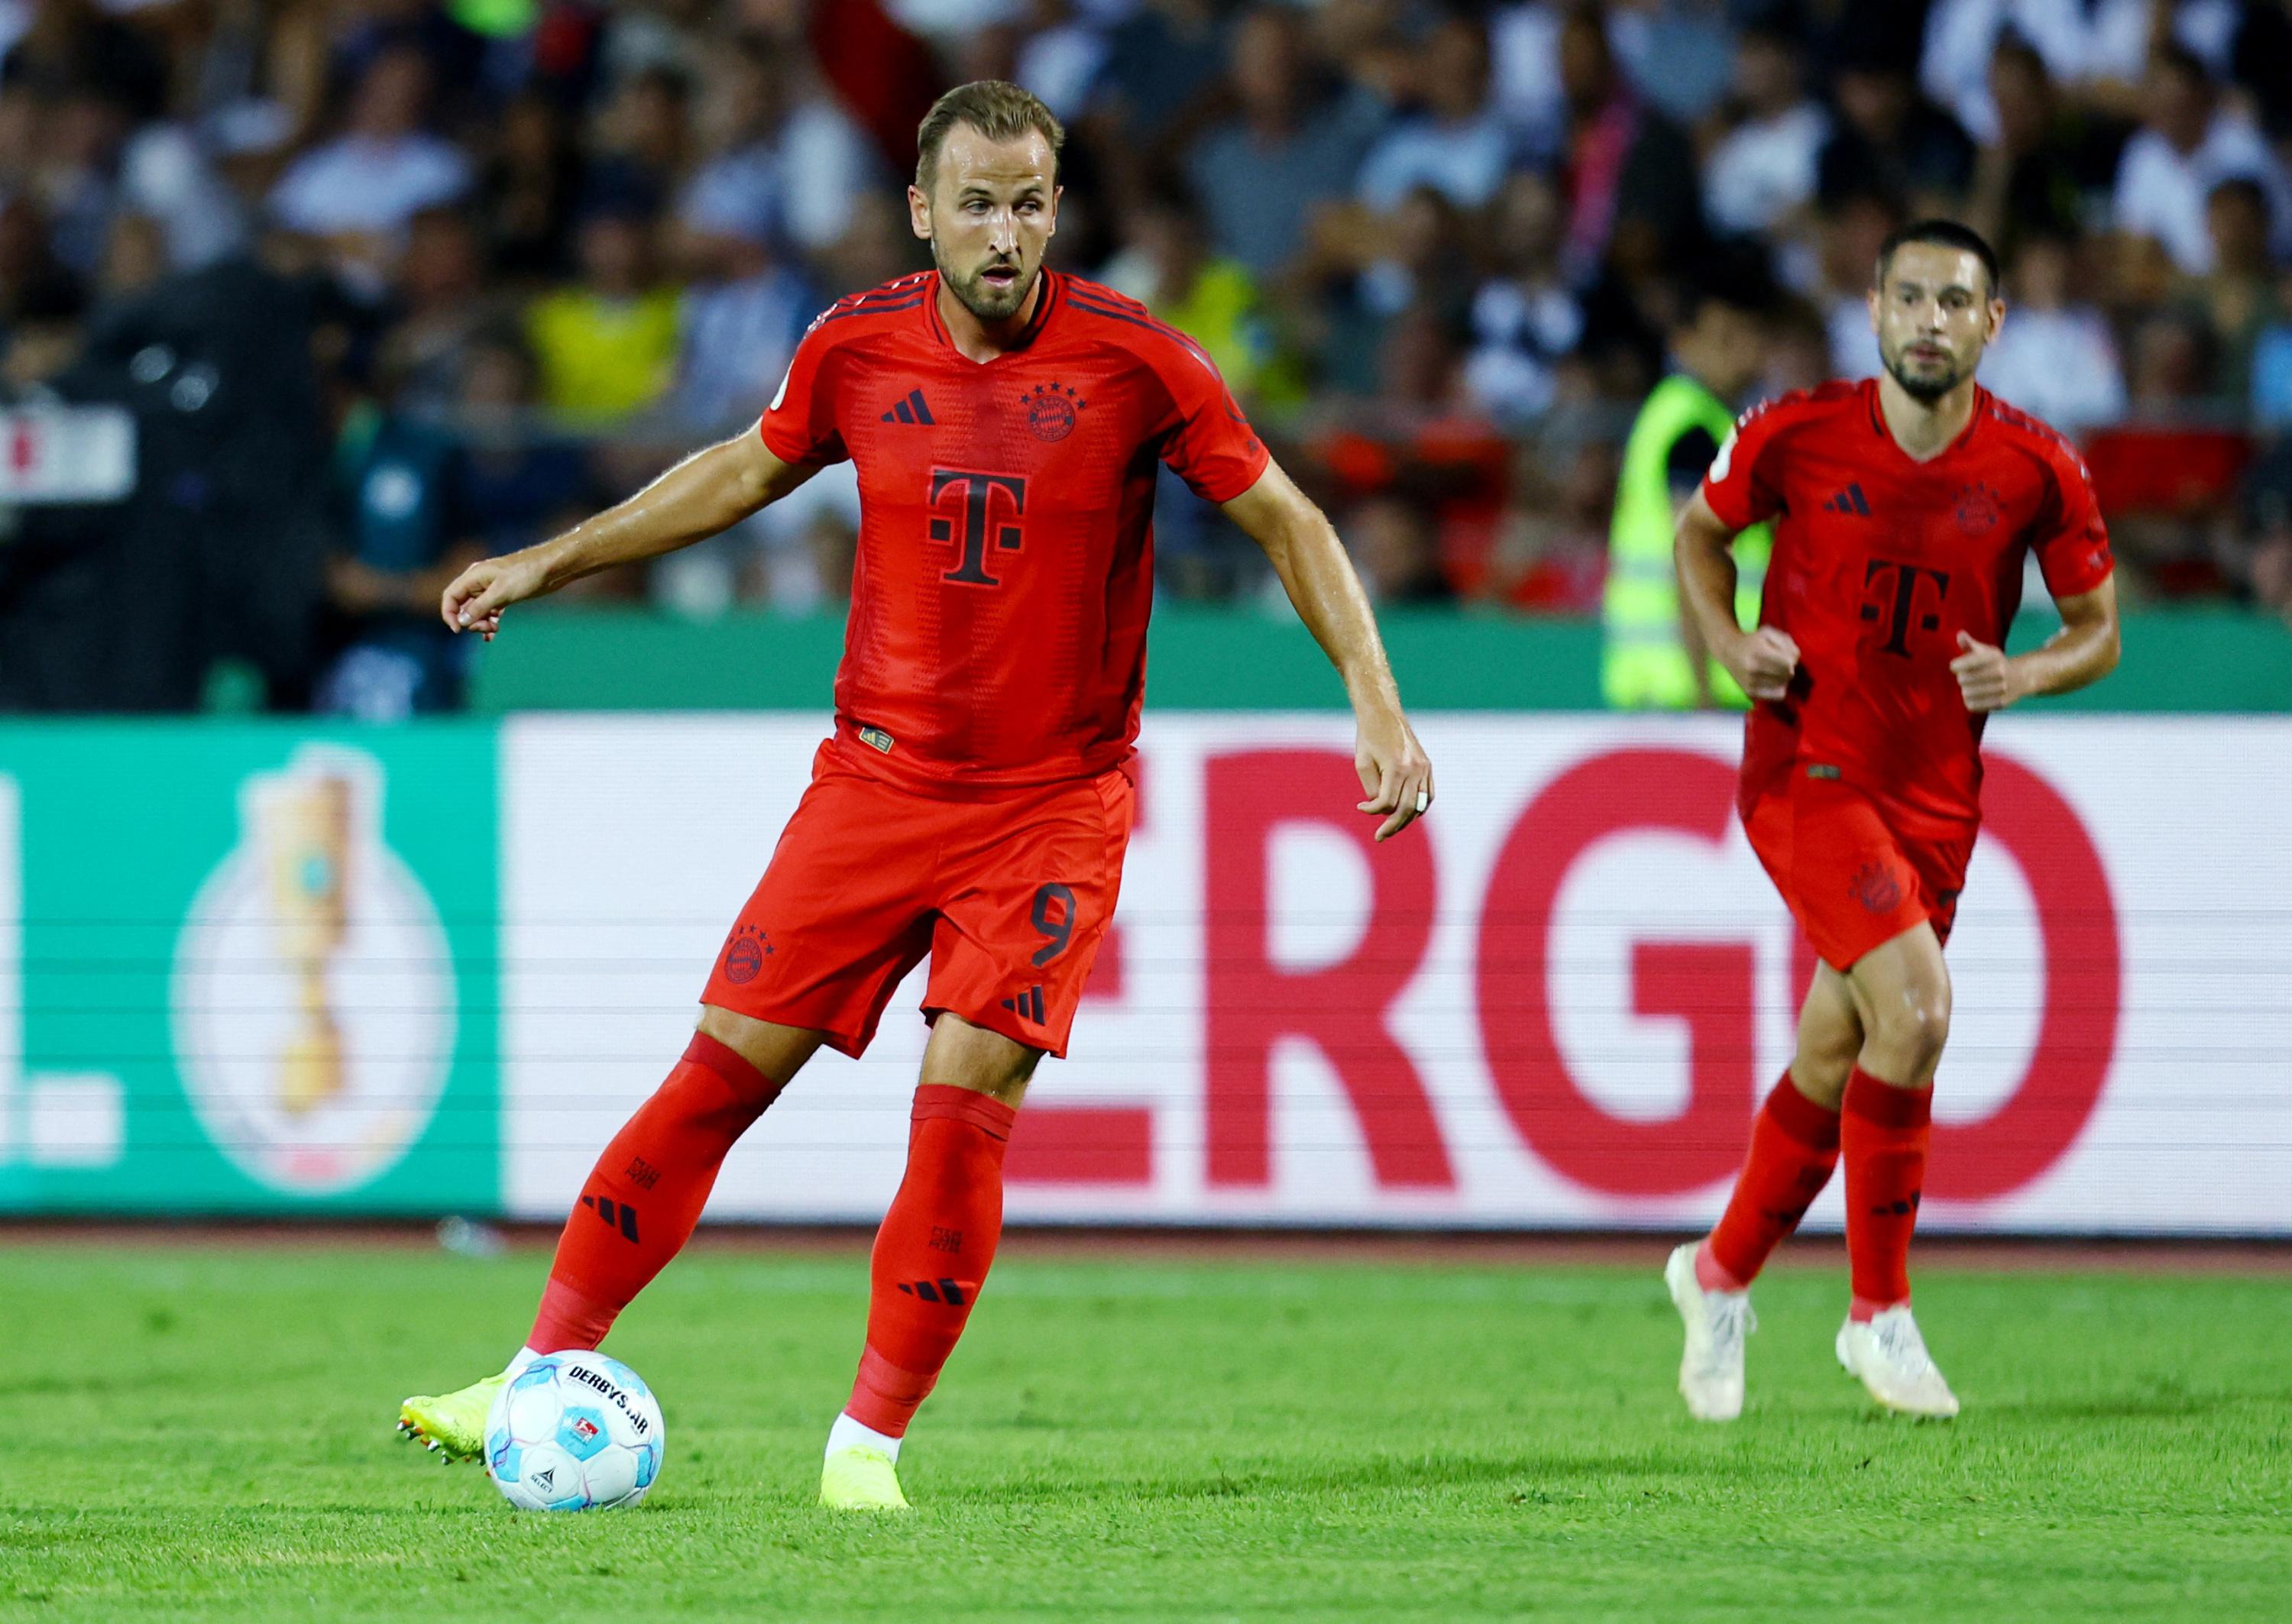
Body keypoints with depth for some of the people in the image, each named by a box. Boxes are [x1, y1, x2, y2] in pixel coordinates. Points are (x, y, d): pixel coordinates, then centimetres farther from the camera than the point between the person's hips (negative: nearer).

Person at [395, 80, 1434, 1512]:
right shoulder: (858, 349, -2)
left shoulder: (1136, 361, -11)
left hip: (1054, 803, -2)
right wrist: (548, 564, 21)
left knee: (964, 1106, -13)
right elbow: (746, 471, 18)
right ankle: (539, 1381, 5)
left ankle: (870, 1441, -1)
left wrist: (1376, 700, -12)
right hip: (878, 779, 2)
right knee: (723, 1070, -1)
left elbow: (1288, 523, -2)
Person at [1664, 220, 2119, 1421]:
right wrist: (1727, 638, -6)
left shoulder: (2037, 470, -4)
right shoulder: (1796, 436, -8)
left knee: (1834, 1062, 11)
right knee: (1914, 1008, -23)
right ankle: (1879, 1312, -10)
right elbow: (1701, 529, 11)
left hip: (1936, 796, 4)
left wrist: (2025, 675, -13)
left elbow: (2098, 631, 7)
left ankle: (1722, 1275, 35)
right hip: (1806, 768, -4)